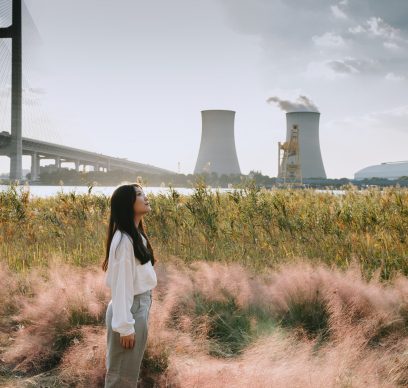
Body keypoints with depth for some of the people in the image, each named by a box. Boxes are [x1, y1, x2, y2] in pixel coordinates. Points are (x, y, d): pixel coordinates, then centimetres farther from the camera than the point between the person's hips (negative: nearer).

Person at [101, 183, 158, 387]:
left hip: (141, 307, 9)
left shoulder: (136, 235, 9)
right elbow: (121, 284, -21)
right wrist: (125, 326, -20)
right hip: (130, 310, -9)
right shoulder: (124, 240, -20)